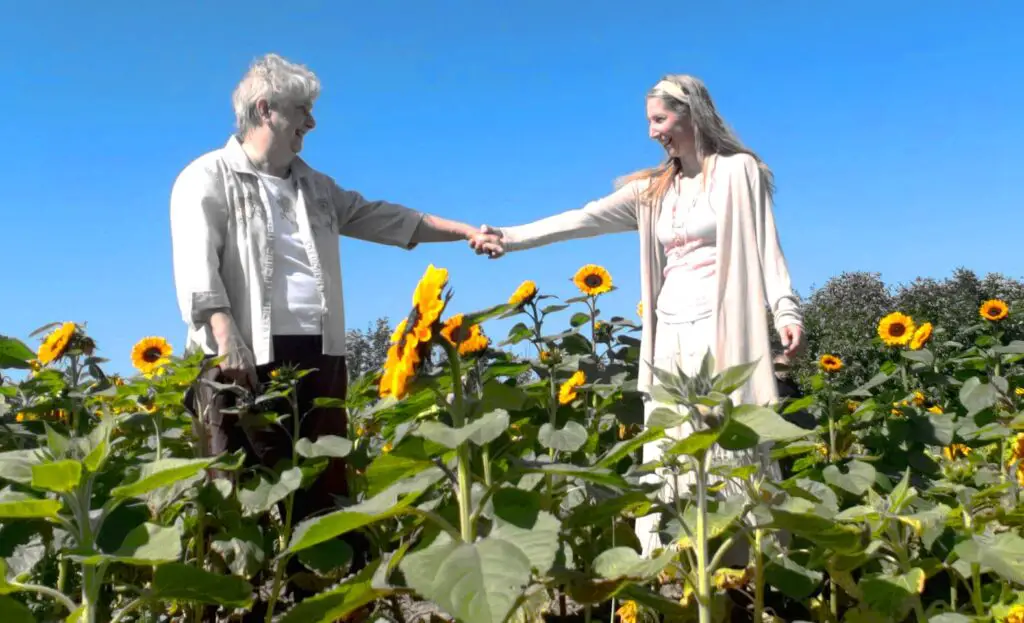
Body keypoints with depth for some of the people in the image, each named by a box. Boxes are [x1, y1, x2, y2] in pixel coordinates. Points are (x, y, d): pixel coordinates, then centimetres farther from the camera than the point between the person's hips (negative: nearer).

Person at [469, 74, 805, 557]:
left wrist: (786, 310, -13)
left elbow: (765, 244, -1)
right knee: (665, 450, 2)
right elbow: (585, 219, 8)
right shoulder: (652, 189, 16)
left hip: (721, 326, -5)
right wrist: (512, 237, 0)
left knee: (730, 444, -7)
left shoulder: (738, 171, 4)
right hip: (669, 331, 5)